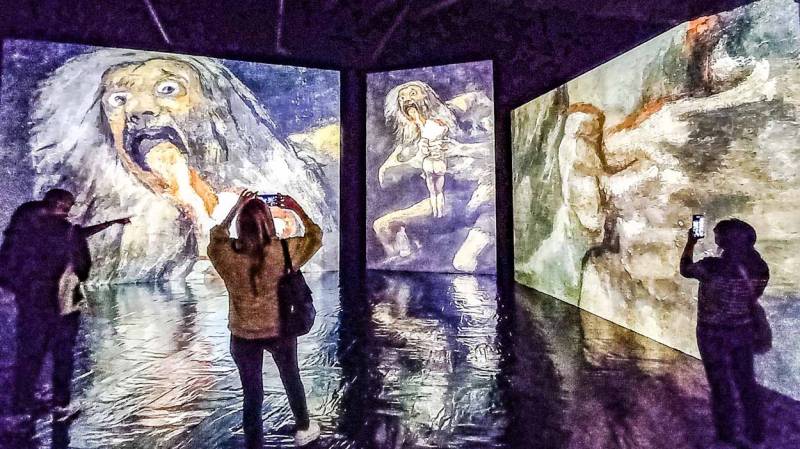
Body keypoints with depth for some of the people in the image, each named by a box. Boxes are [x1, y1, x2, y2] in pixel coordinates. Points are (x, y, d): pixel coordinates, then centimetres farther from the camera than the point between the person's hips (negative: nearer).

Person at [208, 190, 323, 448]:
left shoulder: (226, 254, -16)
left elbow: (217, 235, 9)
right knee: (292, 380, 25)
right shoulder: (283, 251, -21)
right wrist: (297, 209, 3)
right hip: (280, 331, 0)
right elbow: (315, 236, -4)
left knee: (252, 395, 16)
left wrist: (237, 207, 9)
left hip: (243, 336, 0)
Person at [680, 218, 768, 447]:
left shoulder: (711, 267, -25)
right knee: (746, 383, 20)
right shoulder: (759, 268, -11)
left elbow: (685, 270, -6)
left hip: (713, 334, -4)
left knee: (721, 385, 12)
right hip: (743, 332, 4)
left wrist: (690, 243, 6)